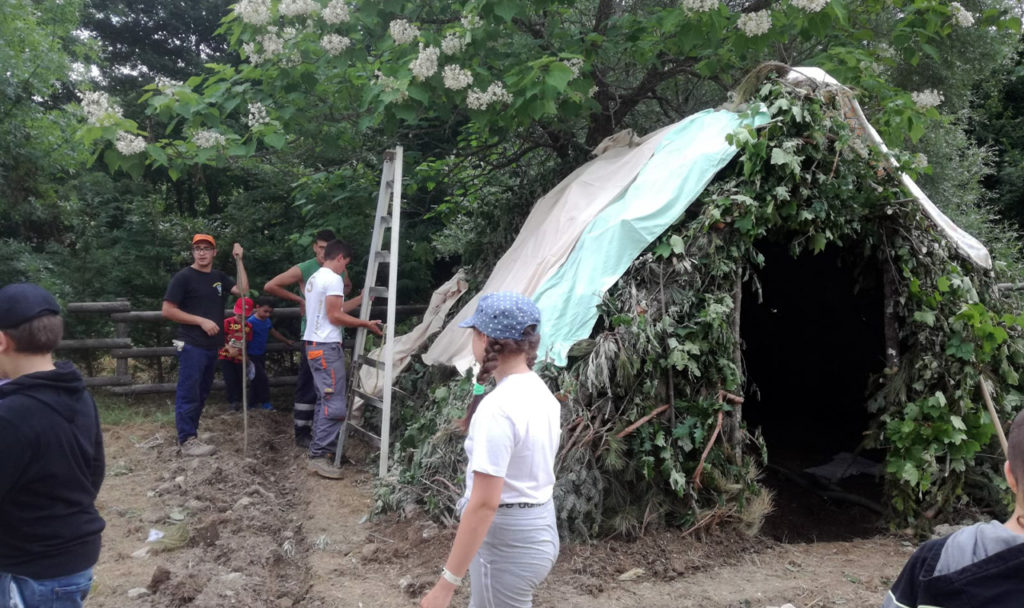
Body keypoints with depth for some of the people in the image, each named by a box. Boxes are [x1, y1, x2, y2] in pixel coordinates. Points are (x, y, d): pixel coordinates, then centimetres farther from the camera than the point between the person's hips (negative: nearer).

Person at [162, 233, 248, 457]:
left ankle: (190, 436, 22)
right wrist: (201, 321, -16)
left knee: (201, 394, 13)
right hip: (192, 346, -7)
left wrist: (238, 260, 0)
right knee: (188, 394, -4)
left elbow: (243, 290, 2)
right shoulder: (184, 277, -6)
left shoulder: (219, 277, 13)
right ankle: (187, 441, 0)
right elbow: (167, 310, -10)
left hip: (212, 346, 7)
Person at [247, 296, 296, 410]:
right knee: (262, 379, -9)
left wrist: (287, 341, 32)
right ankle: (265, 402, 0)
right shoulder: (251, 322, -20)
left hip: (261, 355, 8)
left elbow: (274, 332, 21)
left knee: (258, 380, 14)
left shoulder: (267, 321, 4)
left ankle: (256, 402, 24)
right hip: (253, 356, -8)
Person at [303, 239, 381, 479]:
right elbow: (335, 316, -17)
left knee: (324, 401, 15)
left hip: (314, 345, 11)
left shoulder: (314, 278, 17)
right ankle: (319, 456, -7)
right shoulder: (333, 278, -13)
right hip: (327, 347, -11)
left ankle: (318, 450, 19)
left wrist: (360, 299, 27)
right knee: (334, 404, -8)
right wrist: (366, 324, -9)